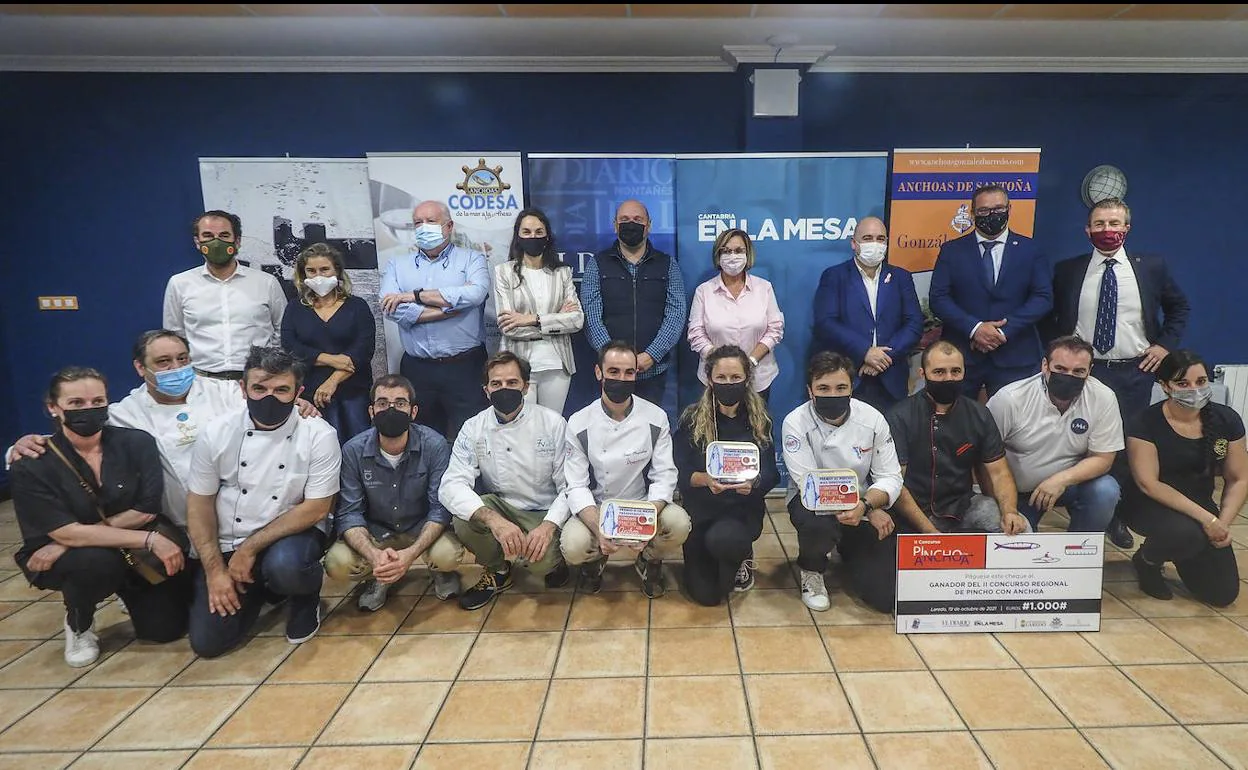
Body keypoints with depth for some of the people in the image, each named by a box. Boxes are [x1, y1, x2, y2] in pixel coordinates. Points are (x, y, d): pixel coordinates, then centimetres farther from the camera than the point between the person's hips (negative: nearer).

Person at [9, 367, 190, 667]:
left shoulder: (137, 443, -12)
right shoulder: (32, 468, -15)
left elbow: (146, 511, -13)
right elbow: (66, 533, -23)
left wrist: (75, 538, -19)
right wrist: (150, 539, -32)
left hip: (133, 552, 2)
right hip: (65, 562, -1)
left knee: (165, 628, -11)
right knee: (98, 560, -36)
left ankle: (128, 590, 24)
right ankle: (78, 624, -1)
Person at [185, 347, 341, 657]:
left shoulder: (319, 436, -14)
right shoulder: (216, 433, -5)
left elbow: (315, 509, -14)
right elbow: (199, 503, 1)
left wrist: (249, 549, -15)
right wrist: (215, 569, -6)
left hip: (290, 536, -3)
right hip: (226, 545, 3)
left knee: (285, 566, -37)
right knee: (207, 641, -6)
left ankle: (306, 599, 1)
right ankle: (256, 590, 26)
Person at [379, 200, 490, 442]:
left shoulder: (471, 259, 7)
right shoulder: (397, 266, 13)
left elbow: (475, 293, -15)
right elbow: (392, 310, -5)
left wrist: (413, 295, -10)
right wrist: (453, 305, -9)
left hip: (465, 367, -2)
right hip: (417, 369, 3)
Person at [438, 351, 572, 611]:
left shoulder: (553, 423, -10)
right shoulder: (473, 429, -7)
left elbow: (569, 485, -10)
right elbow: (451, 486, -19)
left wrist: (548, 526, -28)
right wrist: (494, 520, -37)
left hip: (544, 514, -2)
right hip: (498, 509, 2)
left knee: (540, 561, -30)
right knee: (463, 518, -28)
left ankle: (553, 560, 10)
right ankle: (497, 571, 3)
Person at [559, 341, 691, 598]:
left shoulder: (656, 418, -8)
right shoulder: (579, 424, -10)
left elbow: (664, 476, -10)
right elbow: (577, 487, -12)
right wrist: (598, 528, -30)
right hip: (595, 509, -1)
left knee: (679, 524, -30)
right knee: (573, 545, -30)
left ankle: (649, 560, 8)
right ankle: (596, 558, 11)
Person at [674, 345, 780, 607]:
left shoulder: (759, 419, -4)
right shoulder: (692, 418, -7)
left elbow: (770, 475, -8)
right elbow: (680, 473, -10)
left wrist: (753, 483, -30)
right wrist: (705, 479, -31)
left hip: (743, 509, -1)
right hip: (700, 510, 1)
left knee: (722, 538, -36)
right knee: (705, 595, -3)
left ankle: (742, 556, 4)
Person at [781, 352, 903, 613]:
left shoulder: (872, 419, -9)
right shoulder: (796, 422, -18)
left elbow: (891, 477, -9)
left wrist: (864, 506, -32)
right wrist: (871, 511, -26)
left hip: (862, 502, 3)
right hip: (812, 502, -2)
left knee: (886, 595, -9)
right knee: (818, 525, -40)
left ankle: (848, 551, 26)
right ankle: (812, 570, -1)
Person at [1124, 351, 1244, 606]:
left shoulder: (1226, 419, -5)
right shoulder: (1146, 423, -19)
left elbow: (1238, 480, 0)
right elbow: (1148, 484, -20)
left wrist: (1223, 523, -13)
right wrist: (1206, 518, -23)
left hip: (1200, 505, 5)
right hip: (1151, 506, -4)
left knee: (1223, 593, -2)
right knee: (1187, 533, -38)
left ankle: (1182, 554, 30)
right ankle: (1147, 560, -2)